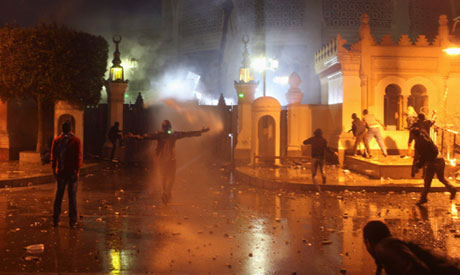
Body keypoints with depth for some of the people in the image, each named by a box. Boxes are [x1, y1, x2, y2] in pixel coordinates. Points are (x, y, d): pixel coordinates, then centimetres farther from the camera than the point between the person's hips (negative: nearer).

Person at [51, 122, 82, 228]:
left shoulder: (56, 140, 2)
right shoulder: (76, 140, -6)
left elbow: (53, 156, 3)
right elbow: (78, 157, -10)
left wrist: (54, 170, 9)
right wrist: (77, 171, -8)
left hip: (60, 171, 3)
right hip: (72, 171, -2)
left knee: (58, 195, 13)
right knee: (72, 195, 4)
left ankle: (55, 220, 13)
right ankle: (72, 221, 6)